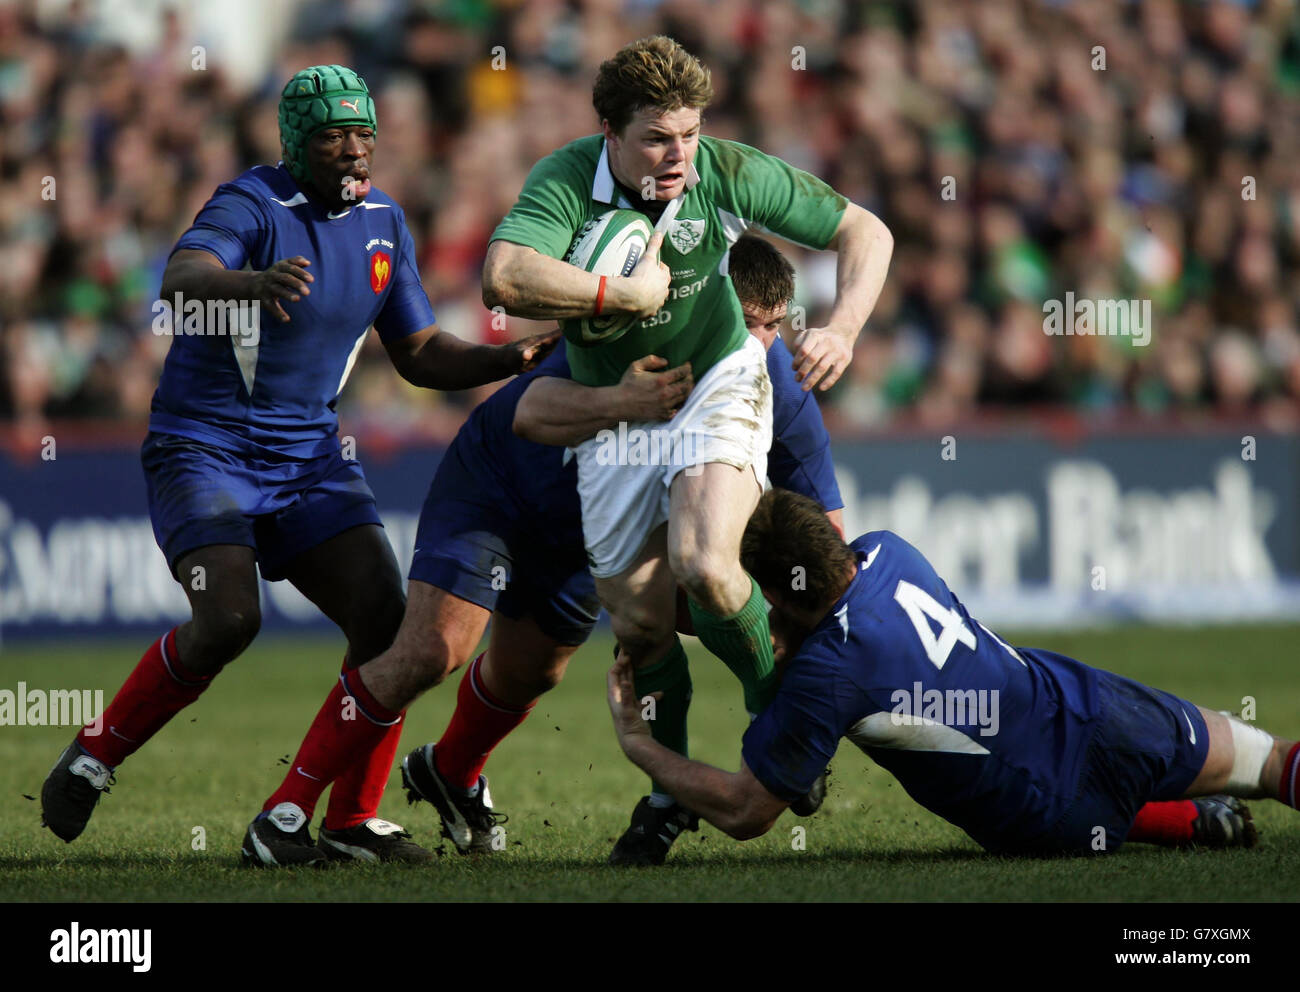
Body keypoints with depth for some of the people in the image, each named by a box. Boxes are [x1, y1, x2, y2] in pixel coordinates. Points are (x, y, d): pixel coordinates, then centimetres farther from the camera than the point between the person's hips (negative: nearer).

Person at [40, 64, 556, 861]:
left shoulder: (384, 223, 7)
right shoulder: (254, 205, -15)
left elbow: (420, 354, 14)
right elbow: (181, 280, -36)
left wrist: (511, 360, -4)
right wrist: (255, 282, -57)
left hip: (309, 458, 6)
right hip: (203, 448, -6)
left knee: (384, 617, -8)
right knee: (228, 620, -24)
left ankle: (353, 822, 2)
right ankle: (93, 758, -3)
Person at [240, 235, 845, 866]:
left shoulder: (778, 384, -21)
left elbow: (822, 526, -14)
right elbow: (530, 413, -48)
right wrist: (619, 403, -66)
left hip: (588, 531, 6)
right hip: (497, 481, -6)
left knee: (529, 674, 20)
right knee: (430, 651, -20)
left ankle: (449, 774, 54)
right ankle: (285, 810, -11)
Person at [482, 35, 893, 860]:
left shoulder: (729, 173, -18)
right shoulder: (566, 183, -23)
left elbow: (864, 232, -8)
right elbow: (505, 278, -43)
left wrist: (844, 331, -23)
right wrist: (625, 292, -37)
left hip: (717, 385, -1)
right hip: (613, 413, 1)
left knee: (704, 566, -26)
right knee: (639, 623, 0)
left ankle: (779, 708, 0)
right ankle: (671, 792, 24)